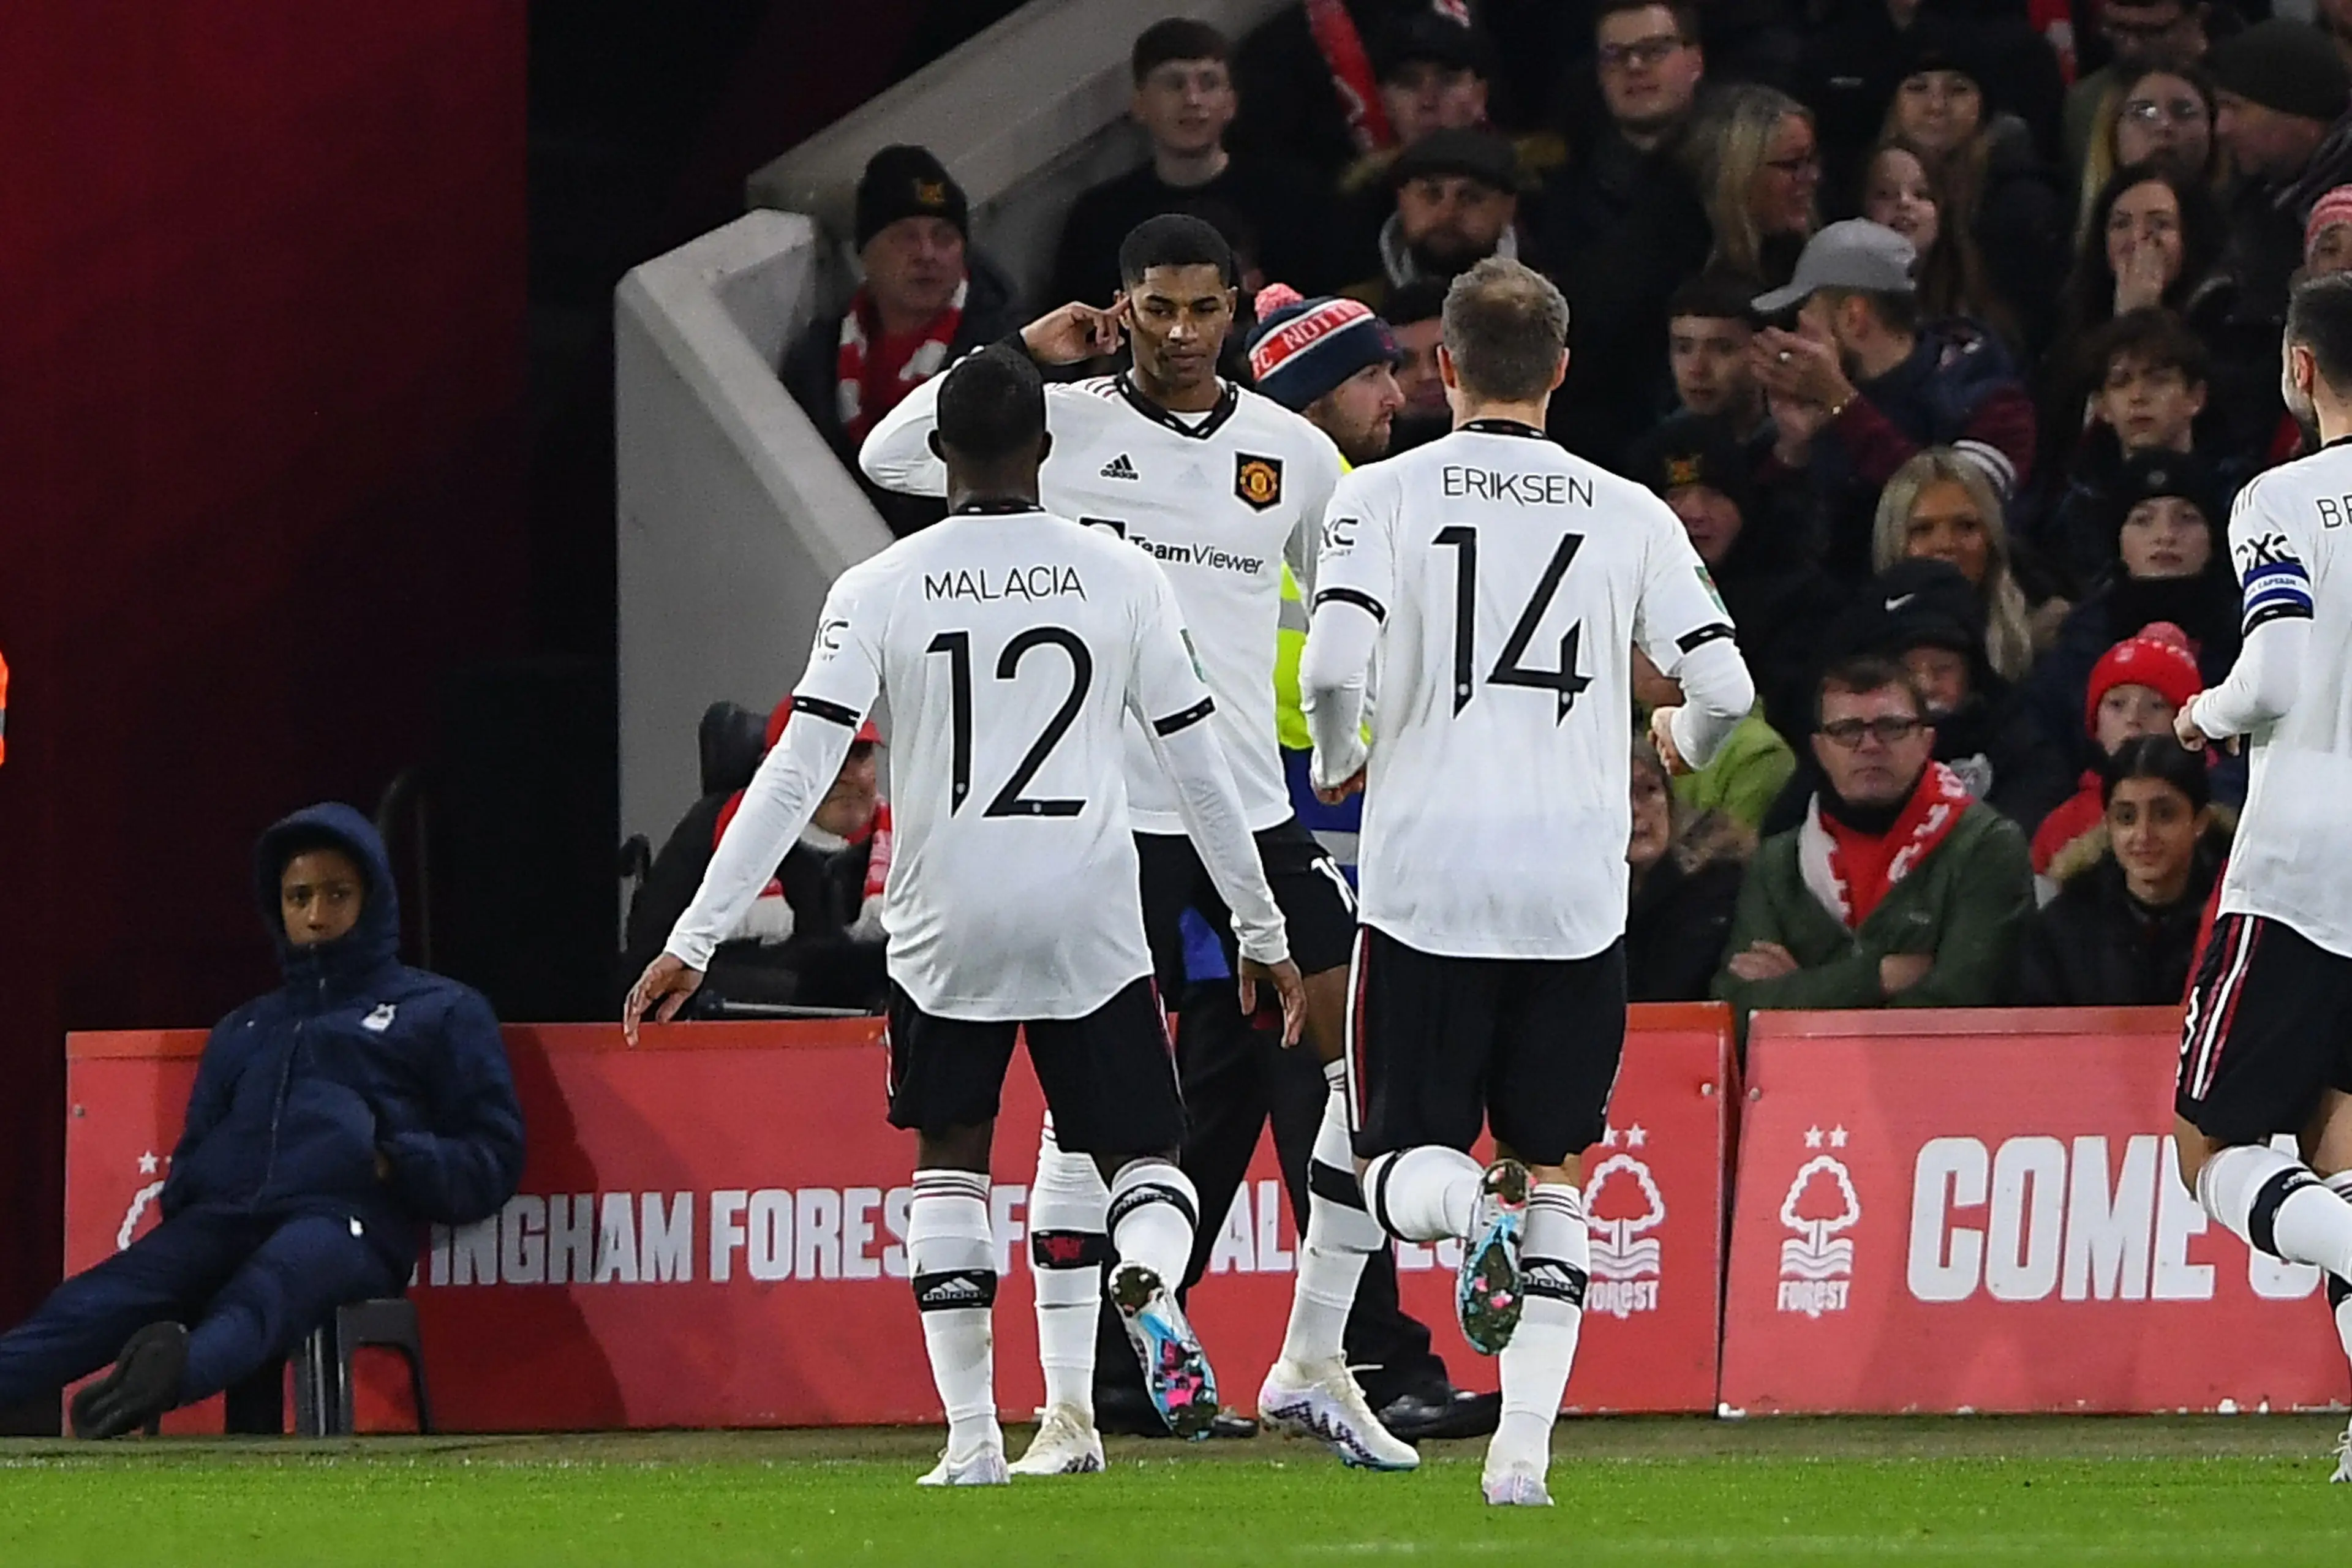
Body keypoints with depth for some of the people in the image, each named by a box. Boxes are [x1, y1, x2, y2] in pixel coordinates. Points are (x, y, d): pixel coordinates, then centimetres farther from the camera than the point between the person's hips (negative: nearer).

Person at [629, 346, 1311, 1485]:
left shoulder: (878, 592, -1)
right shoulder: (1120, 579, 2)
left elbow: (795, 778, -6)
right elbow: (1201, 772, 6)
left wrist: (694, 942, -3)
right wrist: (1262, 933, 17)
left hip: (946, 927, 0)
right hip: (1091, 921, 0)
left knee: (950, 1167, 16)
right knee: (1143, 1155, 9)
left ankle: (971, 1437, 8)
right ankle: (1148, 1279, -27)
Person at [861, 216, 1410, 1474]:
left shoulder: (1295, 454, 8)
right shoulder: (1062, 426, -1)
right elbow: (891, 457, -12)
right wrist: (1024, 354, -11)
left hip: (1255, 805, 3)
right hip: (1105, 808, -3)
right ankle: (1068, 1409, 1)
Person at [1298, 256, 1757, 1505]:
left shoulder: (1384, 496, -1)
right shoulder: (1628, 515, 5)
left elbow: (1333, 665, -14)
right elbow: (1724, 688, 0)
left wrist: (1339, 763, 8)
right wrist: (1686, 742, 24)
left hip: (1427, 875, -2)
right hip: (1577, 889, 2)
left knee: (1405, 1169, 9)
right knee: (1551, 1169, 15)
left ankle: (1469, 1208, -27)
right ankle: (1523, 1449, 5)